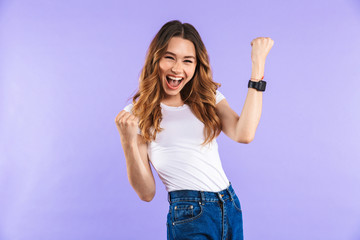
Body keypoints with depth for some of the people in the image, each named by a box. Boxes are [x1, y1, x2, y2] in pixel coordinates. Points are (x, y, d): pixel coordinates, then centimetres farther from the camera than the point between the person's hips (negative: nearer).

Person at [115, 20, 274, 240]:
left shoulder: (209, 99, 8)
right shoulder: (137, 113, -1)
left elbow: (244, 134, -14)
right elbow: (147, 193, -4)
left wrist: (258, 63, -10)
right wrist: (129, 143, -20)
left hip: (231, 208, 4)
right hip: (189, 216, -4)